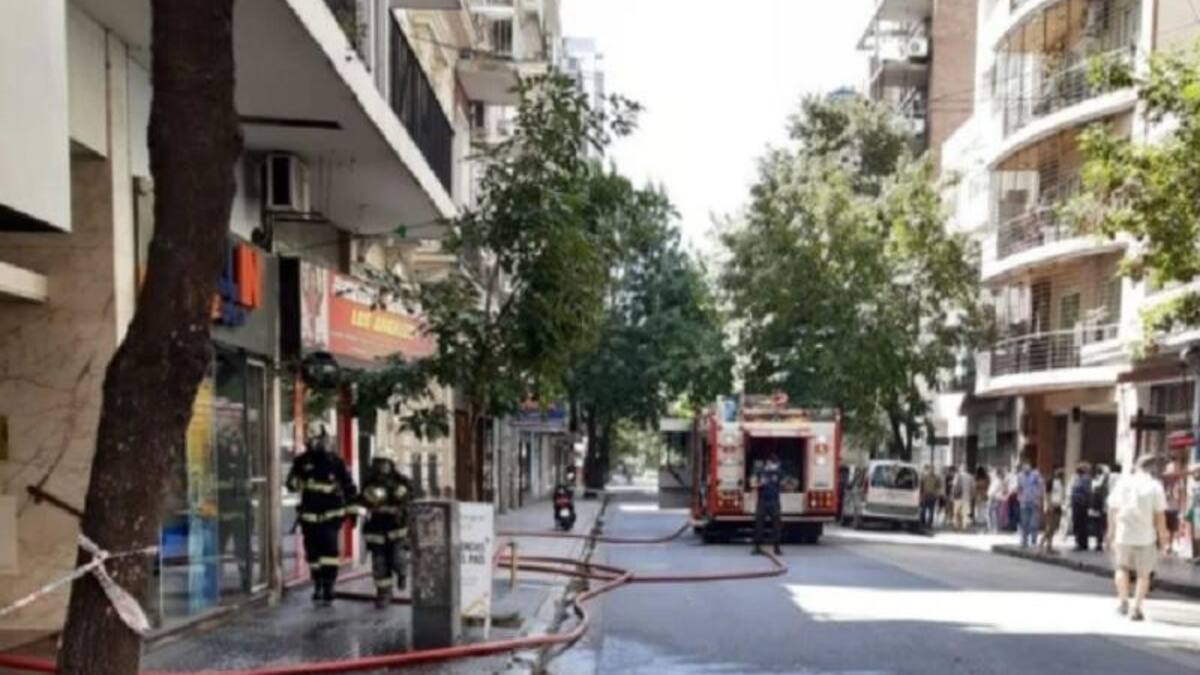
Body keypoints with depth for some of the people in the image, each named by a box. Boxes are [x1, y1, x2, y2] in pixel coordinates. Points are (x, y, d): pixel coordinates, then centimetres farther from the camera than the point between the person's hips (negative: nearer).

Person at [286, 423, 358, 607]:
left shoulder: (335, 462, -2)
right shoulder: (301, 461, 3)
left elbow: (349, 487, 3)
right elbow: (291, 483, 4)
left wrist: (353, 509, 3)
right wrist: (295, 482, -21)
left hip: (331, 515, -3)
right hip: (309, 516, 3)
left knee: (329, 552, -12)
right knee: (312, 553, 10)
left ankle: (328, 590, -9)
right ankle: (318, 586, 28)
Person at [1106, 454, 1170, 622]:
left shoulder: (1122, 482, 1)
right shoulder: (1155, 486, -8)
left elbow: (1112, 510, 5)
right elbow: (1160, 515, -8)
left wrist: (1111, 532, 15)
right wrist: (1163, 536, 4)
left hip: (1122, 534, 2)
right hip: (1145, 537, -2)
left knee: (1121, 567, 21)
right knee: (1143, 574, 12)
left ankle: (1123, 600, 9)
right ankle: (1136, 608, 7)